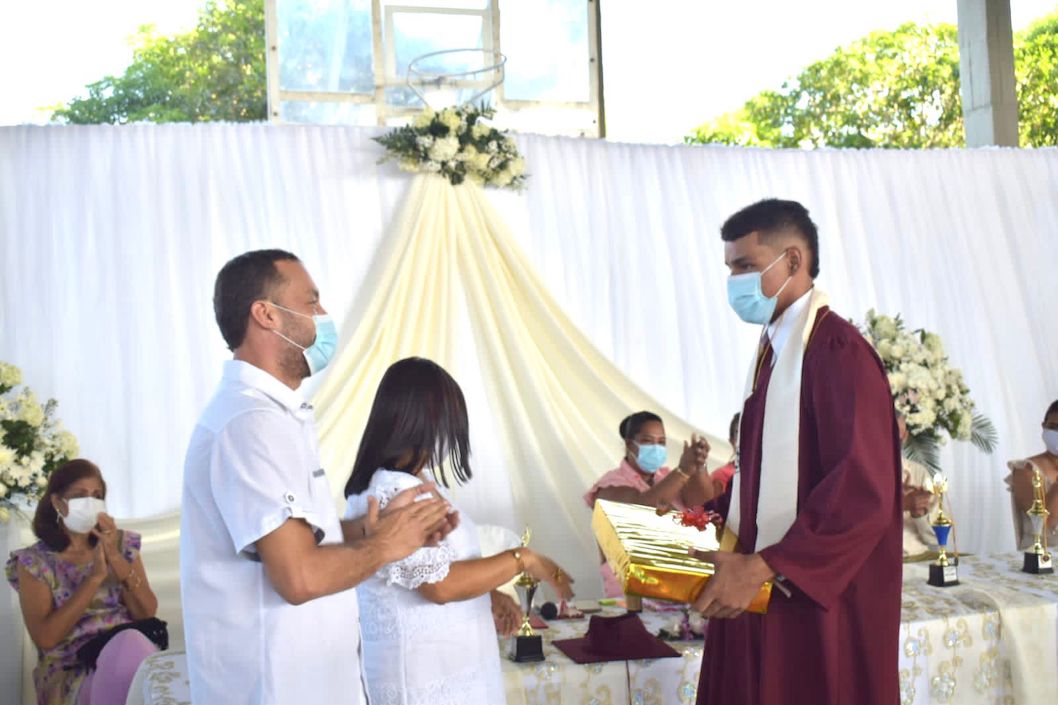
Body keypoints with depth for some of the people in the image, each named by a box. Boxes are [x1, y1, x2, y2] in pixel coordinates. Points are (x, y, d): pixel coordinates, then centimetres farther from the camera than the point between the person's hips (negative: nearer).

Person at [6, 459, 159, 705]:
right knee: (128, 644, -32)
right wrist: (95, 576, -14)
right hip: (71, 676, -2)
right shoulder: (34, 561, 2)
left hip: (128, 653, 2)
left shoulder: (122, 545, 10)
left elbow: (147, 614, 0)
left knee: (131, 642, -33)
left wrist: (115, 558, -10)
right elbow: (45, 638, -10)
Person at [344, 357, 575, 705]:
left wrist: (490, 596, 7)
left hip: (445, 663, 9)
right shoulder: (392, 495, -22)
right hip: (424, 674, -9)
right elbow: (440, 584, -25)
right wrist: (523, 559, -17)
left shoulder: (413, 484, 9)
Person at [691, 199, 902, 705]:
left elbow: (863, 494, -22)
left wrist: (760, 568, -23)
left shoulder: (837, 351, -16)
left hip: (817, 604, -8)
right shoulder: (774, 349, 11)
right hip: (760, 591, 8)